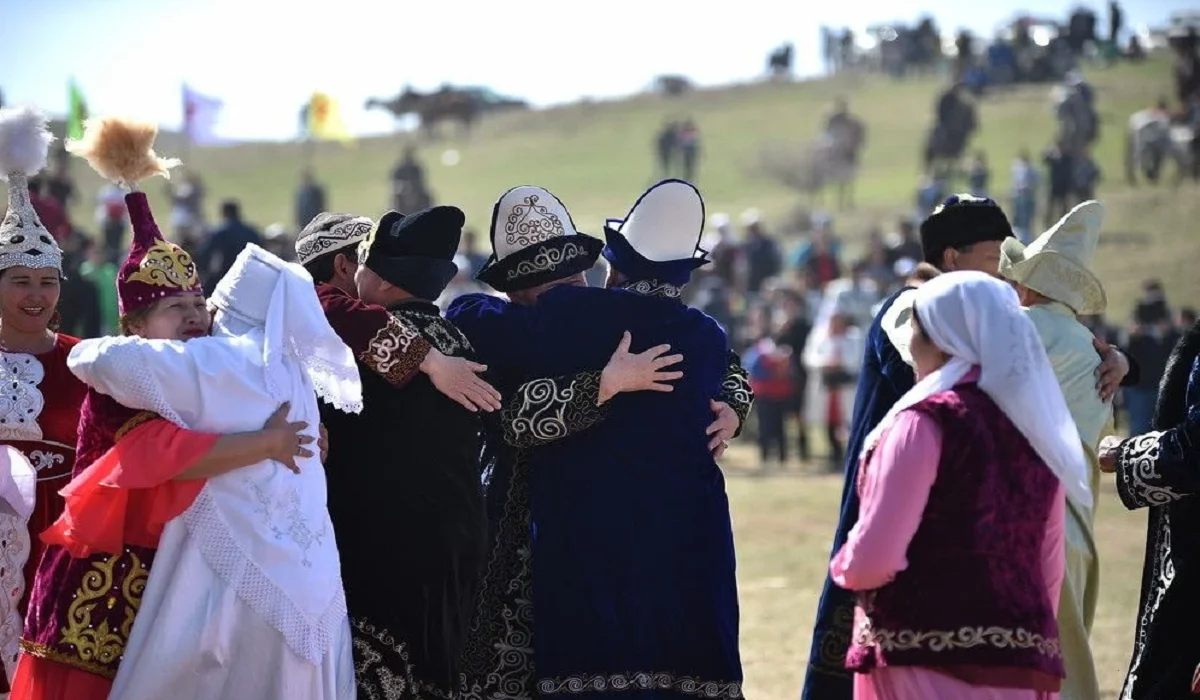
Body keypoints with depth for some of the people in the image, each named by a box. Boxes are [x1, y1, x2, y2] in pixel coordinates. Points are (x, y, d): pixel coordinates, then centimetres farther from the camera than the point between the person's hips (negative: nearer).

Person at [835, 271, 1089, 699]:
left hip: (928, 664, -6)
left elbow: (874, 558, -15)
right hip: (1021, 666, 6)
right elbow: (1049, 567, 14)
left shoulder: (926, 421, -10)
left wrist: (843, 566, 5)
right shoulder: (1036, 427, 10)